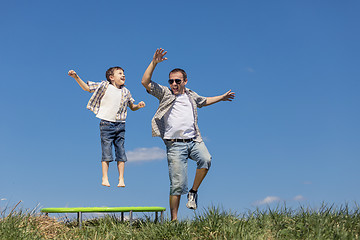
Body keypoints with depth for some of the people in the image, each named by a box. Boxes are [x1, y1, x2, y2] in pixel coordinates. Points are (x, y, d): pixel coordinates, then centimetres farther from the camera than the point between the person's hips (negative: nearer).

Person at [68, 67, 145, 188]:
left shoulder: (126, 92, 11)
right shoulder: (104, 86, 0)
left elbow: (132, 107, 21)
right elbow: (87, 88, 5)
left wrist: (139, 106, 0)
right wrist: (76, 77, -5)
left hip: (120, 124, 3)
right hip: (106, 123, -3)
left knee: (121, 151, 1)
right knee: (106, 151, -4)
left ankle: (121, 179, 6)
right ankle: (105, 178, 3)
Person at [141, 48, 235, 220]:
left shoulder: (191, 95, 20)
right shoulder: (164, 93, 7)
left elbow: (204, 101, 42)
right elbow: (145, 82, -4)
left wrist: (222, 97, 47)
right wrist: (154, 63, -10)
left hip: (194, 140, 3)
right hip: (175, 144, -3)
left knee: (206, 160, -29)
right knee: (177, 184, -7)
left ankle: (193, 192, -7)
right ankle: (173, 219, 5)